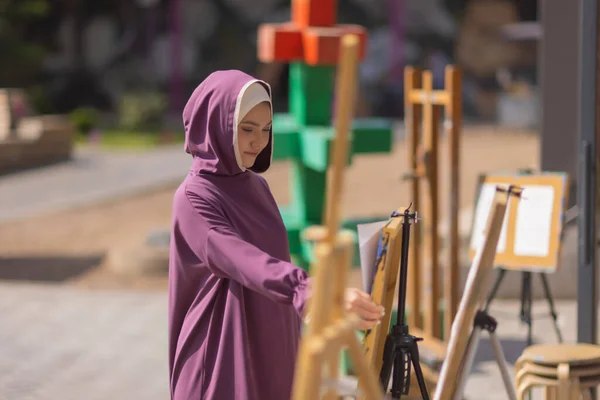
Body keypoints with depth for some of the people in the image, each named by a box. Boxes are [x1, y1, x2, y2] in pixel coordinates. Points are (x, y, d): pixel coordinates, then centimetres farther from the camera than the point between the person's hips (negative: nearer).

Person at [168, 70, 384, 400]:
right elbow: (247, 264, -31)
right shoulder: (194, 200, -15)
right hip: (223, 363, -7)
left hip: (272, 356, 7)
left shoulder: (256, 187, 9)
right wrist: (317, 292, -45)